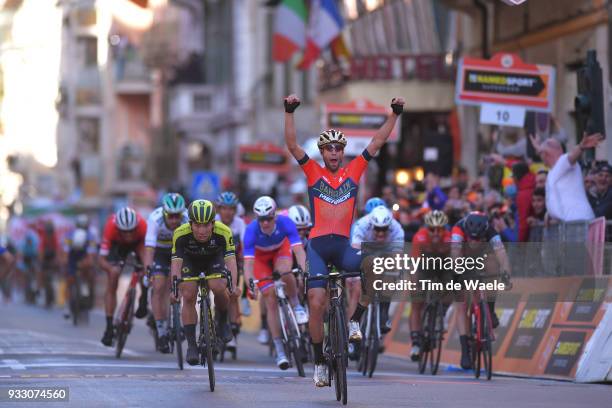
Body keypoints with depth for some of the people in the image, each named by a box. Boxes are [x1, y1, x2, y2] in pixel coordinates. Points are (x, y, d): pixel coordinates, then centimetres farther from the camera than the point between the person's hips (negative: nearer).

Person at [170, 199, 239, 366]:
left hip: (214, 259, 0)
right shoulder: (181, 234, -34)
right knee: (188, 296, -19)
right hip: (190, 261, 1)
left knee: (218, 287, -27)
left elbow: (230, 260, -37)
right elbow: (176, 262, -36)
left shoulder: (224, 232, -34)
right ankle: (191, 345, -9)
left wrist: (233, 285, -53)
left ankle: (222, 321, 2)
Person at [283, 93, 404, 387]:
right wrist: (289, 112, -13)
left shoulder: (353, 172, 11)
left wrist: (395, 114, 4)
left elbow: (377, 143, 10)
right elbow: (292, 145, -3)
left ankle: (354, 320, -4)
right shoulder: (313, 173, 7)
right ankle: (319, 362, 4)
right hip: (317, 246, -1)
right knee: (317, 304, -11)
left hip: (344, 246, 1)